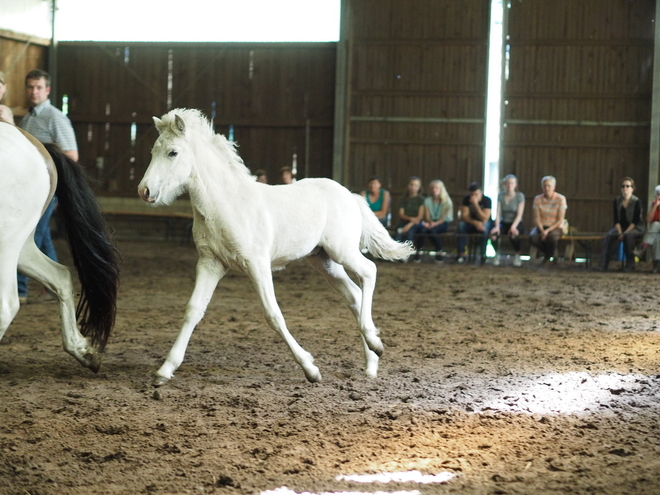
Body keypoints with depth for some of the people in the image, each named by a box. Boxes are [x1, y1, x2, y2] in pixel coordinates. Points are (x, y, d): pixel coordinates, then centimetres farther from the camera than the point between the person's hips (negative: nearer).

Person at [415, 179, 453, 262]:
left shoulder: (446, 202, -2)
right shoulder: (427, 201, 6)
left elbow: (444, 218, -9)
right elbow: (427, 217, 2)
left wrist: (435, 224, -27)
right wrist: (430, 222, -22)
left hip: (442, 223, -3)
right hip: (431, 222, 3)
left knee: (432, 229, -37)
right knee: (423, 229, -34)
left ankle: (440, 252, -22)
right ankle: (417, 251, -24)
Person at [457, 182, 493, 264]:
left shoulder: (487, 200, -20)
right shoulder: (466, 199, -11)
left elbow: (484, 219, -29)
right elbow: (464, 216, -17)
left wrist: (475, 204, -37)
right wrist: (475, 223, -35)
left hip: (484, 223, -2)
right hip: (471, 223, 2)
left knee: (485, 226, -37)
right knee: (461, 225, -29)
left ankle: (483, 254, -32)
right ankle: (461, 254, -29)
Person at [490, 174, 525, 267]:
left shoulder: (520, 196, -5)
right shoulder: (500, 196, 4)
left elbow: (519, 215, -12)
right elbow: (498, 213, -3)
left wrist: (513, 227, -27)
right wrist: (497, 226, -19)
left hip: (517, 224, -3)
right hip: (504, 223, 3)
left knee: (513, 234, -39)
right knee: (493, 233, -31)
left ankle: (517, 255, -14)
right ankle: (497, 254, -6)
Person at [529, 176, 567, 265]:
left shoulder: (560, 199, -9)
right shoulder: (538, 199, -1)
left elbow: (560, 220, -11)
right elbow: (537, 218, -4)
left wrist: (548, 230, -22)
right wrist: (542, 230, -22)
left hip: (555, 227, -3)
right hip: (541, 226, 3)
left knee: (552, 237, -38)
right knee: (533, 237, -31)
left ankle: (550, 253, 0)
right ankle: (547, 253, 3)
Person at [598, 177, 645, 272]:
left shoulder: (636, 202, -11)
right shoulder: (617, 200, 1)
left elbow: (635, 221, -14)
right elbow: (616, 219, -1)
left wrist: (625, 233, -24)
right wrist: (620, 232, -15)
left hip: (635, 228, -4)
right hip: (620, 227, 4)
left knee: (628, 236, -37)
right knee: (609, 235, -26)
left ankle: (630, 264, -26)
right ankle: (603, 264, -31)